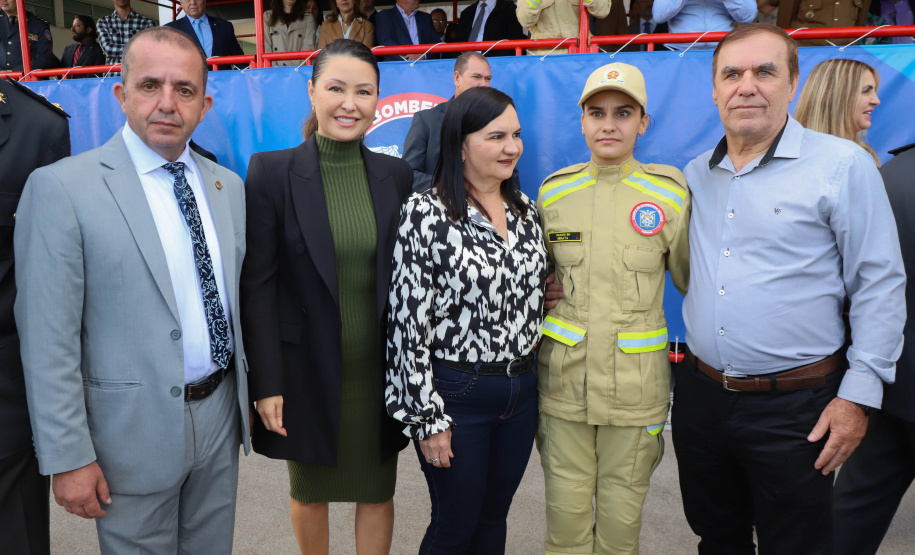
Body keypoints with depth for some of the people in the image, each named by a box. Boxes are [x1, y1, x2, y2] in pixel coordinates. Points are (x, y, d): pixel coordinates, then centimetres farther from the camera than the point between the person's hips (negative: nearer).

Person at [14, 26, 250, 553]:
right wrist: (67, 457, -13)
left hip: (221, 413, 5)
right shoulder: (61, 188, -13)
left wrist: (251, 392, 11)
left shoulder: (228, 186, 5)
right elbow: (48, 341, -14)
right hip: (135, 430, -5)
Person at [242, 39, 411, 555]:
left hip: (378, 369, 2)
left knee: (378, 493, 16)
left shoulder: (396, 175, 0)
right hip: (307, 370, -1)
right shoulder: (271, 172, -9)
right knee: (309, 493, 19)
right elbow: (257, 285, -9)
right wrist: (267, 383, -11)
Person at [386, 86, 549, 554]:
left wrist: (532, 372, 11)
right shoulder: (426, 213, -14)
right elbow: (408, 323, -14)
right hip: (457, 392, -5)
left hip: (522, 389, 6)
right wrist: (427, 418, -13)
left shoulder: (525, 209, 5)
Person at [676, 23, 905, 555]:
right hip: (700, 393, 5)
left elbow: (880, 286, -8)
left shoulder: (843, 164, -8)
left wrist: (859, 395, -11)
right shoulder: (695, 175, 6)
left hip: (794, 407, -4)